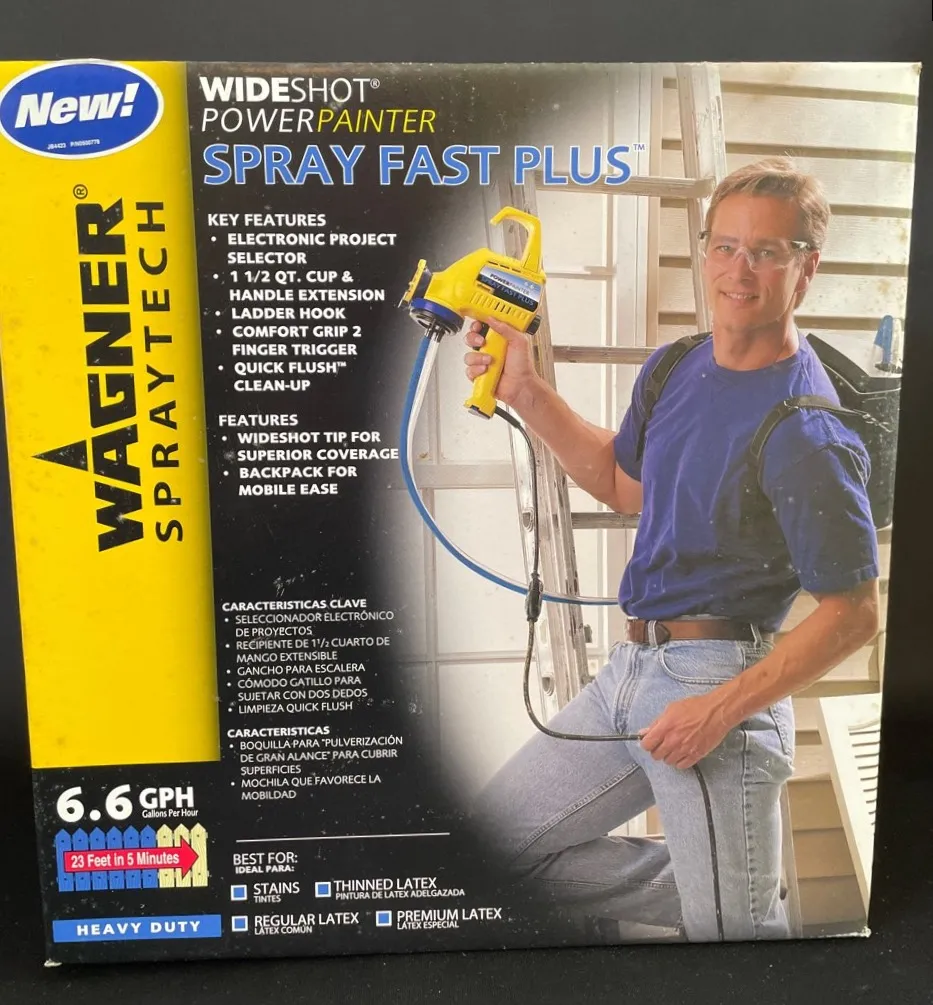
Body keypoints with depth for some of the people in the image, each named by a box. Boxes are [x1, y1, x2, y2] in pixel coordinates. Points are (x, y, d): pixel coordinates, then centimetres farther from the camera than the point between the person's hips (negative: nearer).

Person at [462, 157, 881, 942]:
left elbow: (855, 614, -15)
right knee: (494, 844, 16)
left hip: (720, 680, -8)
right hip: (630, 669, 8)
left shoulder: (808, 434, -19)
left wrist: (722, 708, -19)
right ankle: (737, 889, 25)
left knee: (732, 931, 7)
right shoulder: (673, 370, 4)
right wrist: (526, 392, 11)